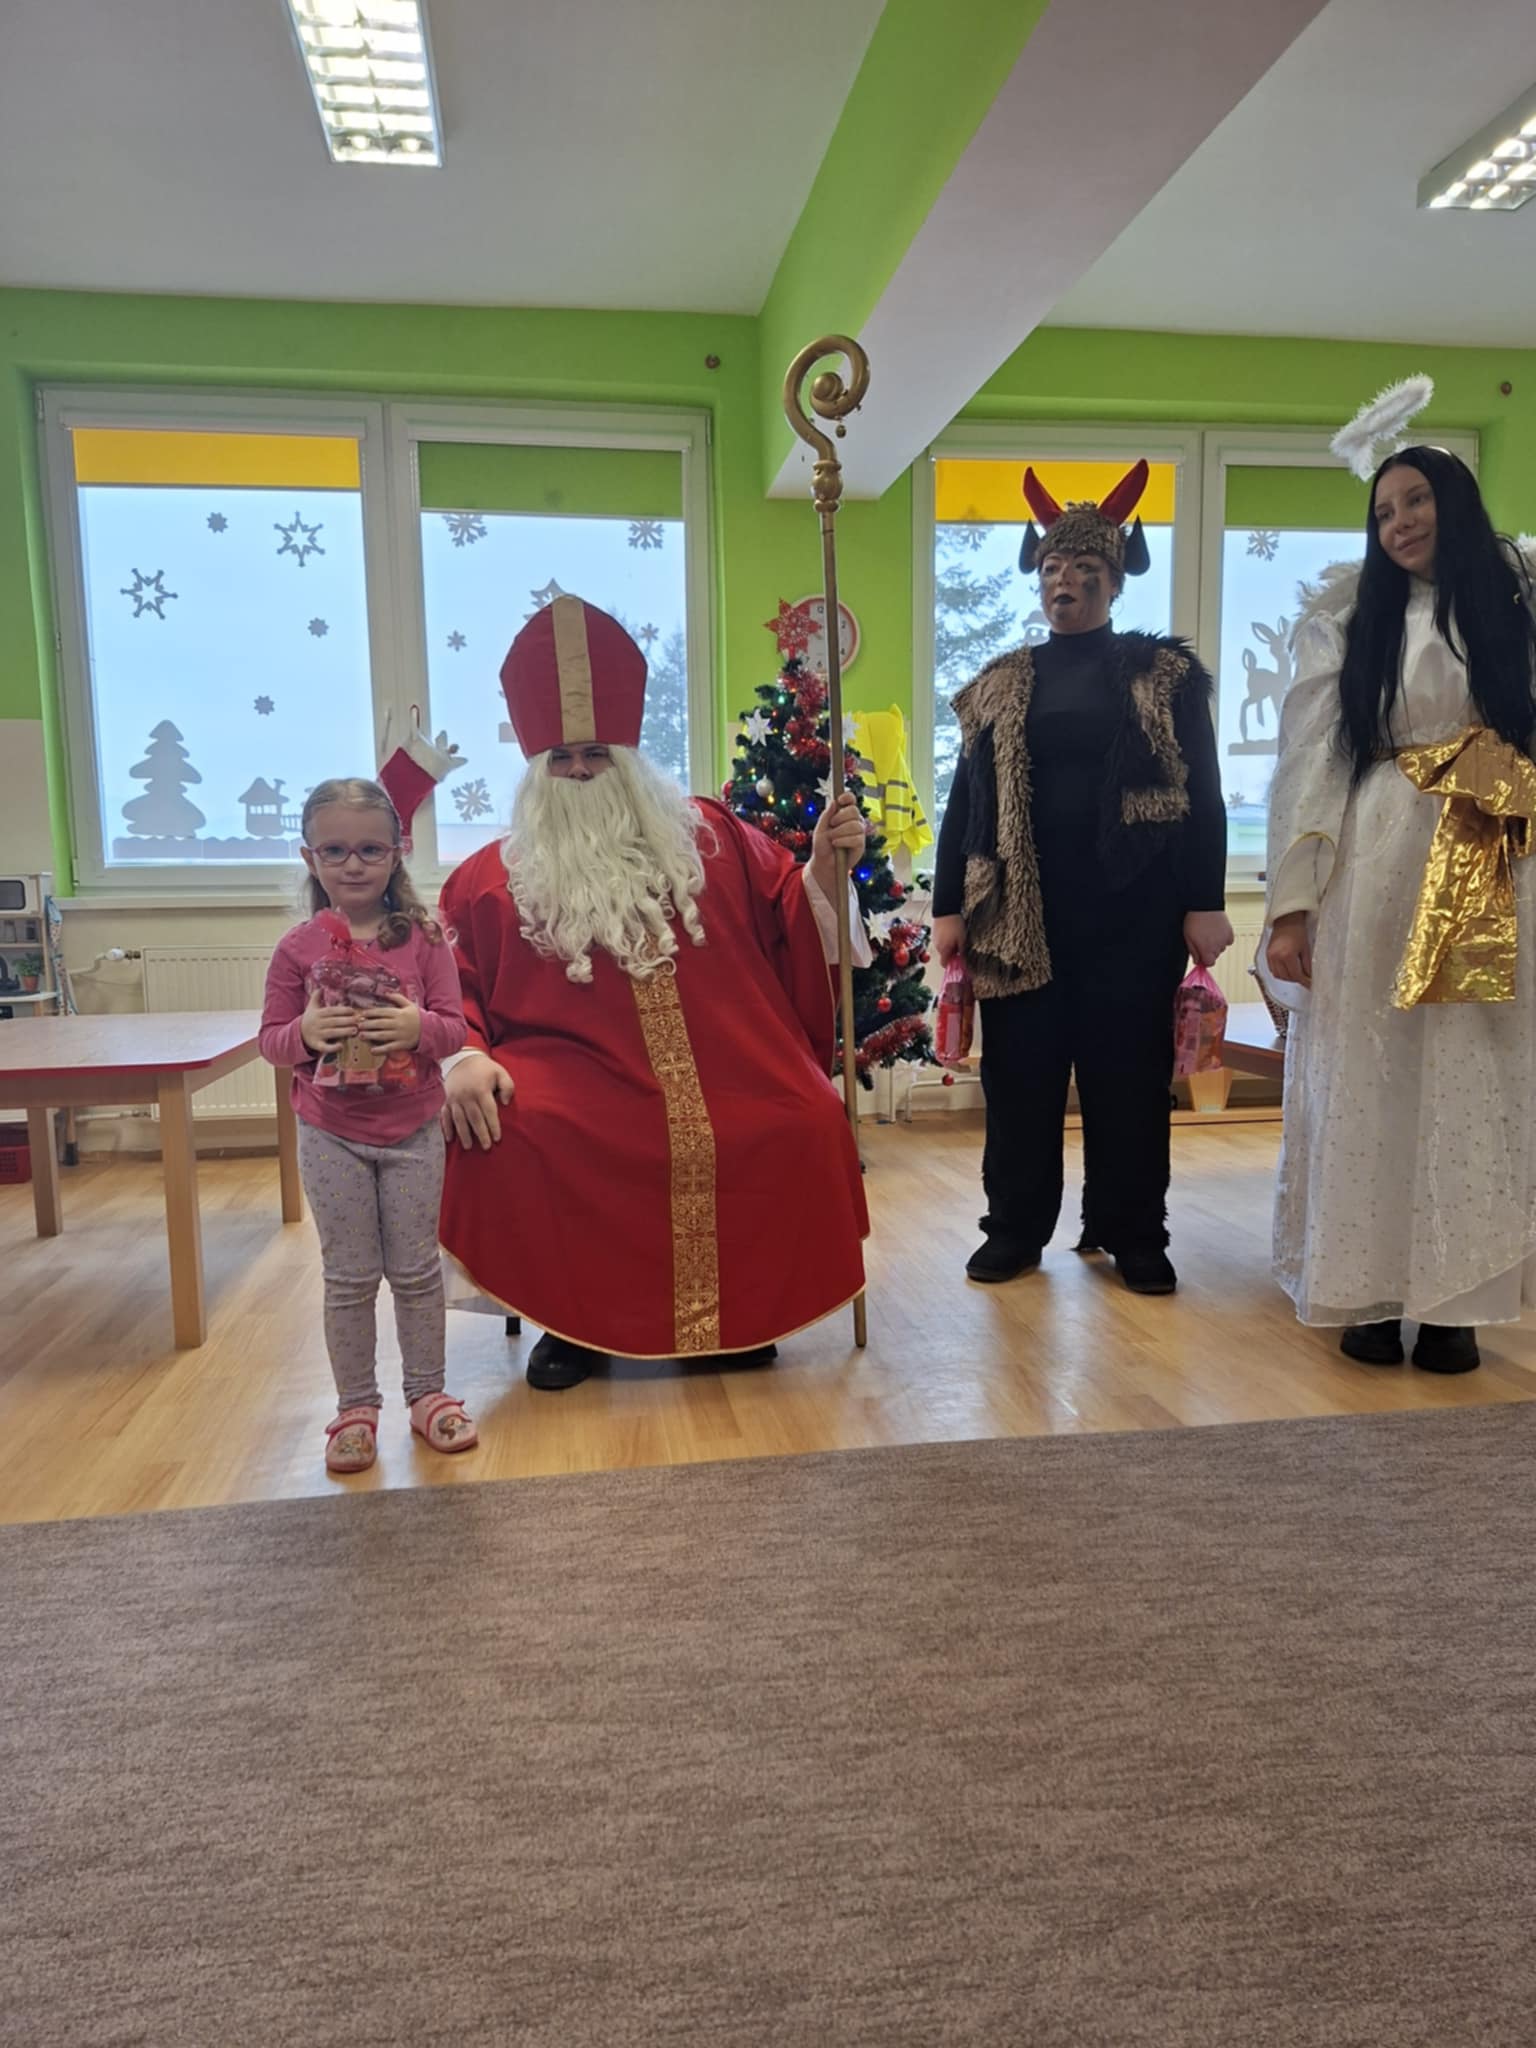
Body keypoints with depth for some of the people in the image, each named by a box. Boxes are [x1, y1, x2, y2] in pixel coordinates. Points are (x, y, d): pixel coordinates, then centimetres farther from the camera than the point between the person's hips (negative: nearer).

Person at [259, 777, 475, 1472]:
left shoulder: (422, 938, -5)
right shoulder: (298, 947, -4)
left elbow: (455, 1026, -4)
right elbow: (271, 1038, -1)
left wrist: (421, 1027, -26)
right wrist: (305, 1033, -22)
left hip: (412, 1132, 0)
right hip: (332, 1136, 0)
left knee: (417, 1270, 11)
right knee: (350, 1278, 11)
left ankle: (427, 1392, 28)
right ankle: (356, 1406, 26)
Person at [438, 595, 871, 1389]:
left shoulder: (708, 836, 13)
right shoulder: (491, 878, 8)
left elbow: (789, 926, 14)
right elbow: (450, 987, 5)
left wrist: (822, 869, -4)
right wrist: (464, 1059, -14)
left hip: (727, 1087, 2)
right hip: (574, 1080, -1)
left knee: (807, 1127, -23)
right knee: (507, 1136, -29)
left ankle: (735, 1309, 1)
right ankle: (571, 1319, -5)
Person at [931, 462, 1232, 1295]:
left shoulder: (1166, 673, 6)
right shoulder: (1001, 683, 11)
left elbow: (1202, 793, 3)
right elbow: (965, 799, 9)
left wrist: (1204, 903, -5)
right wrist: (950, 906, 2)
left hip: (1133, 903, -1)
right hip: (1021, 903, 2)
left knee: (1129, 1067, 4)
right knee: (1019, 1068, 4)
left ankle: (1130, 1231, 17)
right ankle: (1015, 1225, 17)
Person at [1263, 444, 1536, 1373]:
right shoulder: (1348, 619, 7)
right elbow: (1308, 762, -1)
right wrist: (1292, 902, -10)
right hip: (1376, 871, -1)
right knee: (1370, 1082, 1)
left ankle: (1451, 1301, 14)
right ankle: (1369, 1293, 12)